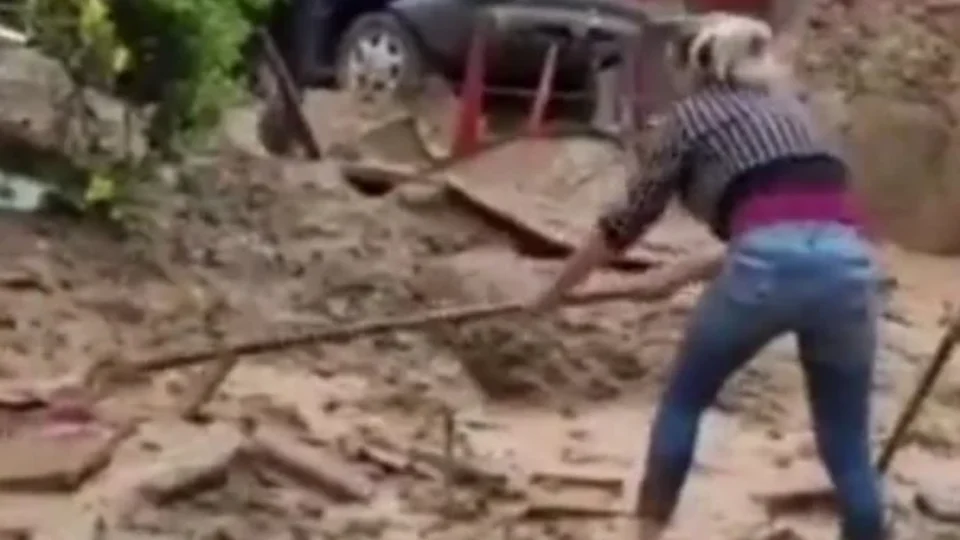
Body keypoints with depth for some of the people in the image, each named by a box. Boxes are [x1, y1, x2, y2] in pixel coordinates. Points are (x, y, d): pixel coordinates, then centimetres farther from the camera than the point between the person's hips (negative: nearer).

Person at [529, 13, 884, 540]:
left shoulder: (689, 115, 18)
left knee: (684, 399, 21)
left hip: (768, 263, -4)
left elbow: (626, 222, 21)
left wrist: (555, 289, 34)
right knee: (848, 444, 15)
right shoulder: (789, 107, 32)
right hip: (849, 262, 4)